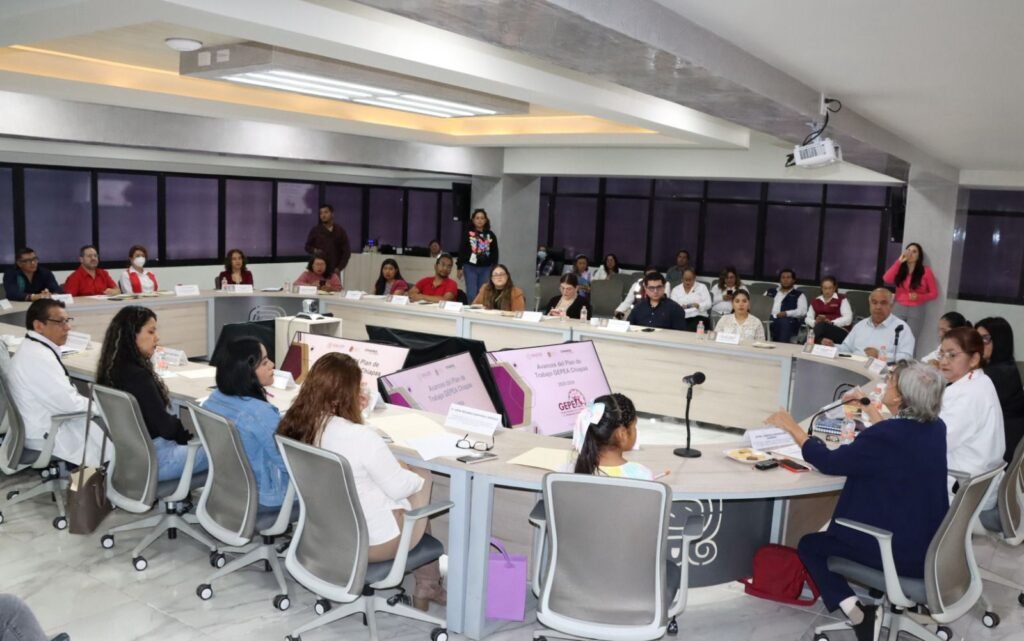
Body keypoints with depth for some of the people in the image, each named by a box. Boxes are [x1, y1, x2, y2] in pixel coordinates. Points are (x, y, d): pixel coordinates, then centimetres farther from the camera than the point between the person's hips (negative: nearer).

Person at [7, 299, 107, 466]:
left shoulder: (35, 349, 9)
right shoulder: (38, 357, -23)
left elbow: (61, 397, 13)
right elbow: (69, 404, -23)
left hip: (49, 424, 10)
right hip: (48, 436, -10)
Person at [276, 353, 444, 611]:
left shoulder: (295, 426, -9)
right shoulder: (361, 437, -30)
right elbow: (398, 488, -16)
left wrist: (353, 414, 1)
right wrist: (417, 477, 4)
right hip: (369, 540, -7)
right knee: (421, 477, 17)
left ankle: (427, 584, 27)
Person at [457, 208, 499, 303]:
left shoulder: (491, 235, 6)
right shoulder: (467, 234, 1)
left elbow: (495, 253, 8)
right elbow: (462, 251, 1)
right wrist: (460, 267, -2)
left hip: (486, 268, 2)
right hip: (470, 267, -2)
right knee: (472, 294, -4)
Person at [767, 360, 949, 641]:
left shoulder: (885, 437, -26)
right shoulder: (936, 427, -2)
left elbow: (828, 462, -13)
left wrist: (791, 427, -2)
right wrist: (869, 408, 33)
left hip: (900, 551, -8)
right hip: (931, 547, 8)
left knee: (810, 545, 12)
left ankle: (850, 605, -4)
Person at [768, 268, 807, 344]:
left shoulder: (799, 294, 17)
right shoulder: (771, 292, 30)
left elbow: (802, 311, 2)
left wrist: (786, 313, -14)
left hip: (789, 321, -3)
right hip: (770, 319, 3)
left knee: (783, 321, -39)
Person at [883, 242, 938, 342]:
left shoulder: (926, 271, 1)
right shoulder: (900, 269, 8)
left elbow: (934, 294, 3)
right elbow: (887, 279, -13)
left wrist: (918, 297, -15)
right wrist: (899, 261, -10)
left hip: (916, 311, -2)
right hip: (899, 309, 2)